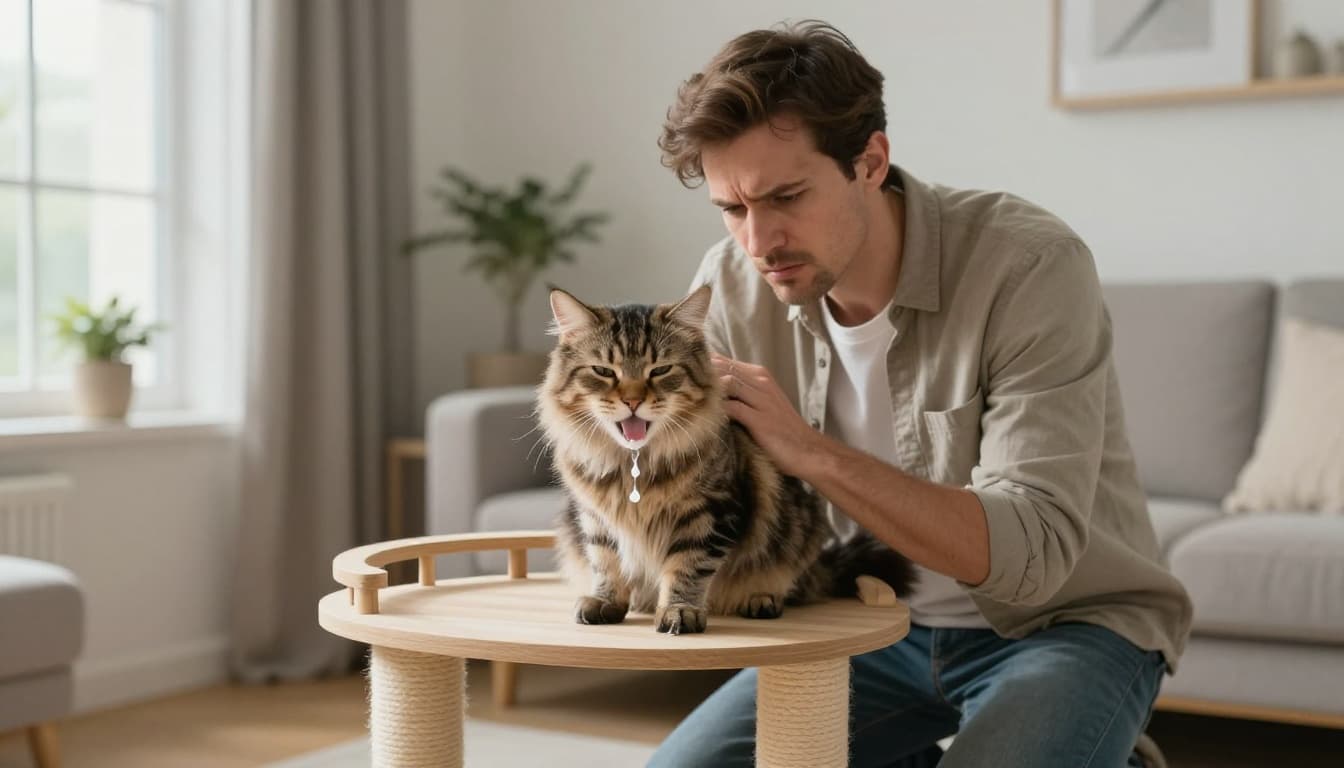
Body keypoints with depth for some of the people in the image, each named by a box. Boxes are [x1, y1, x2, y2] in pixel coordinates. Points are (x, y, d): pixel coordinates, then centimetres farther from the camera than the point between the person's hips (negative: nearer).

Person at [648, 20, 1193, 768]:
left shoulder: (1032, 265, -24)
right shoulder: (734, 285, -9)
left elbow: (1030, 553, -30)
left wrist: (811, 451, -38)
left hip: (1063, 623, -4)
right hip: (877, 624, 5)